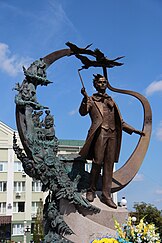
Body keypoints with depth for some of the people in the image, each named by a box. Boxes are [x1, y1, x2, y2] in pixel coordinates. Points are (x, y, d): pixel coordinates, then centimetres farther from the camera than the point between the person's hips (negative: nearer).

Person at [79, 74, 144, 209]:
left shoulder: (111, 101, 26)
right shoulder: (92, 100, 13)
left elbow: (120, 121, 27)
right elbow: (83, 112, -7)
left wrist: (133, 130, 21)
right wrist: (85, 98, -22)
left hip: (112, 134, 4)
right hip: (100, 132, -4)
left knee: (109, 164, -2)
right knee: (98, 162, -12)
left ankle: (106, 195, -2)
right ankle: (91, 190, 1)